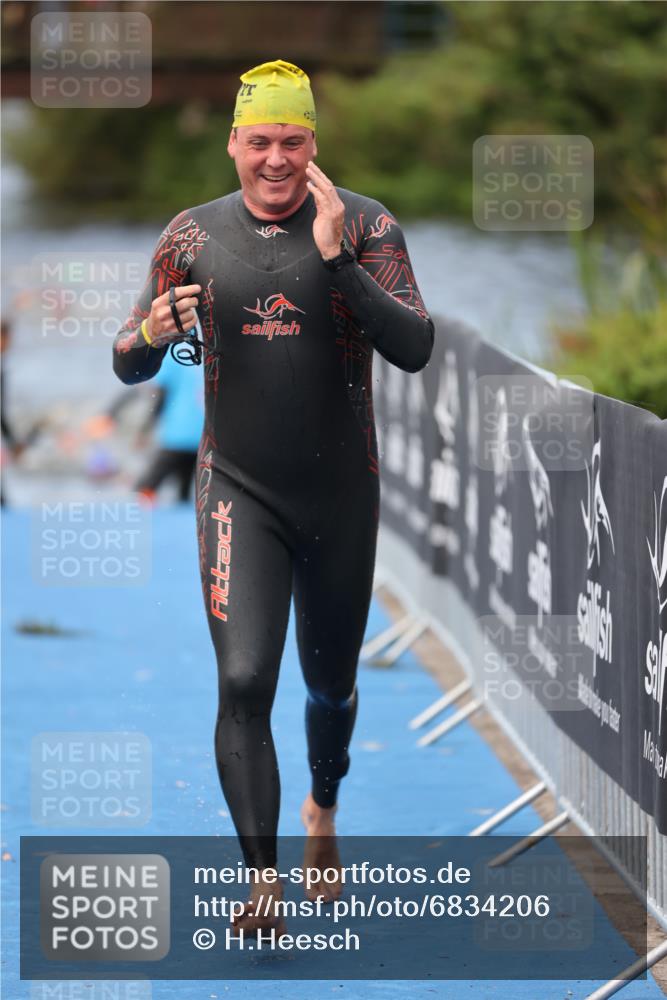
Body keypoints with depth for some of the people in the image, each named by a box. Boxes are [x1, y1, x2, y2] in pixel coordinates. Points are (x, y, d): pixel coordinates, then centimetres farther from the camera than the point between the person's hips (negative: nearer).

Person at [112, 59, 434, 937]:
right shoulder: (194, 236, 0)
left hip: (341, 496, 0)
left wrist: (336, 259, -27)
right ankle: (263, 879, -16)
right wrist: (151, 335, -18)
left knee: (331, 686, 16)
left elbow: (415, 351, -18)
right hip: (238, 492, 0)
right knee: (244, 682, -17)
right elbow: (130, 367, 6)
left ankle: (323, 810, 46)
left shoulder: (366, 227, -6)